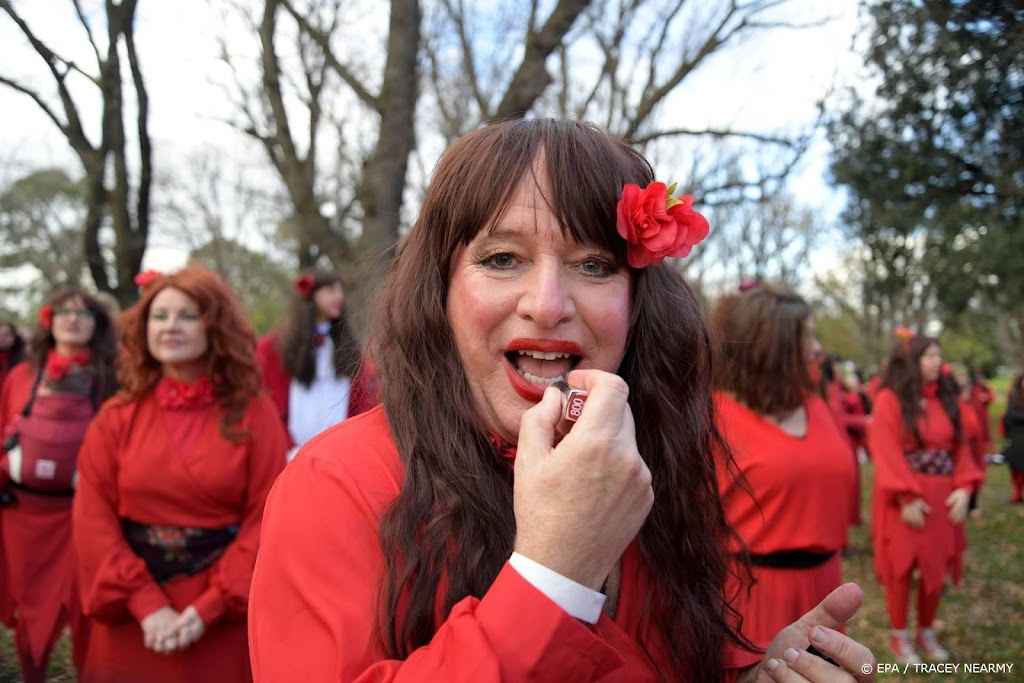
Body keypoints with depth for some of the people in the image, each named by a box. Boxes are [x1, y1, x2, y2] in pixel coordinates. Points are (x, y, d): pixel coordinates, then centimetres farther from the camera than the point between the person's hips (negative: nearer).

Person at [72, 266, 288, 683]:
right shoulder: (117, 416, 1)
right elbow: (93, 518, -3)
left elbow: (267, 517, -8)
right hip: (131, 616, 2)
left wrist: (210, 607, -14)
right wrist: (146, 603, -13)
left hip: (223, 613, -2)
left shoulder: (254, 414, -5)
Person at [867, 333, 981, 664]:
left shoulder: (945, 398, 9)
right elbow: (887, 455, -14)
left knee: (936, 566, 12)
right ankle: (900, 636, 20)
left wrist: (964, 488, -5)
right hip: (904, 498, -5)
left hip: (942, 496, 5)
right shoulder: (889, 400, -9)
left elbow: (959, 448, 9)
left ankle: (926, 633, 29)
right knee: (901, 565, 5)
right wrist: (907, 498, -19)